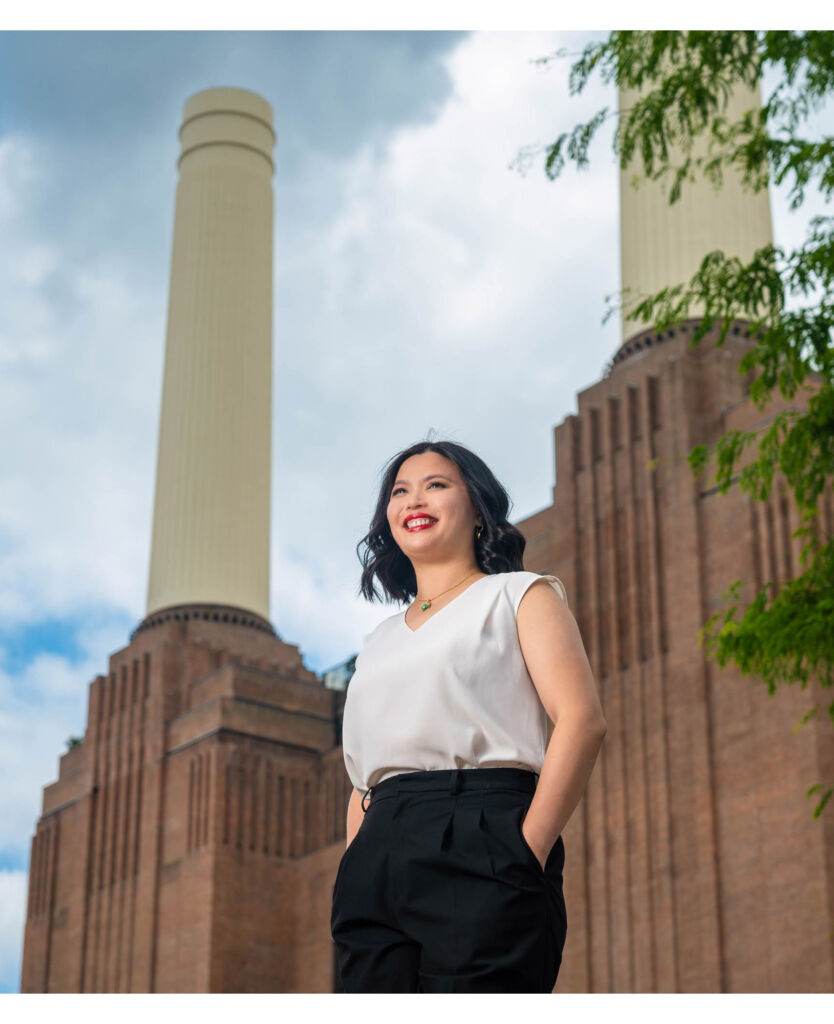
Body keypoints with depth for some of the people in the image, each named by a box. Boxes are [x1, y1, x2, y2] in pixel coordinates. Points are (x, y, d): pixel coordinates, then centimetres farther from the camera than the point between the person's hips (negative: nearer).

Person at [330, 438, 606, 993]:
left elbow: (582, 719, -4)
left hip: (479, 848, -5)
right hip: (379, 870, 5)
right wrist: (358, 874, 7)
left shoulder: (519, 595, 10)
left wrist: (528, 853, -14)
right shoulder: (381, 639, 27)